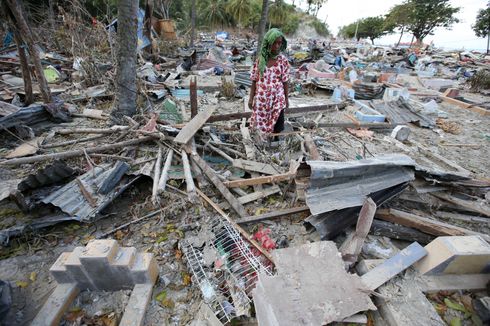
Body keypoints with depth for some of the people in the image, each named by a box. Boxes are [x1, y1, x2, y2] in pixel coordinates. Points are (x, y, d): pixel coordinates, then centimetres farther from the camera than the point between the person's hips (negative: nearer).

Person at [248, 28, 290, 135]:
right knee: (261, 126, 13)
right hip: (261, 99, 1)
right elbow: (254, 80, 0)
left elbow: (285, 81, 0)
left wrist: (286, 98, 4)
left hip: (277, 99, -1)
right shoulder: (260, 59, -4)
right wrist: (251, 98, 0)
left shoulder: (283, 60, -5)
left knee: (277, 128, 5)